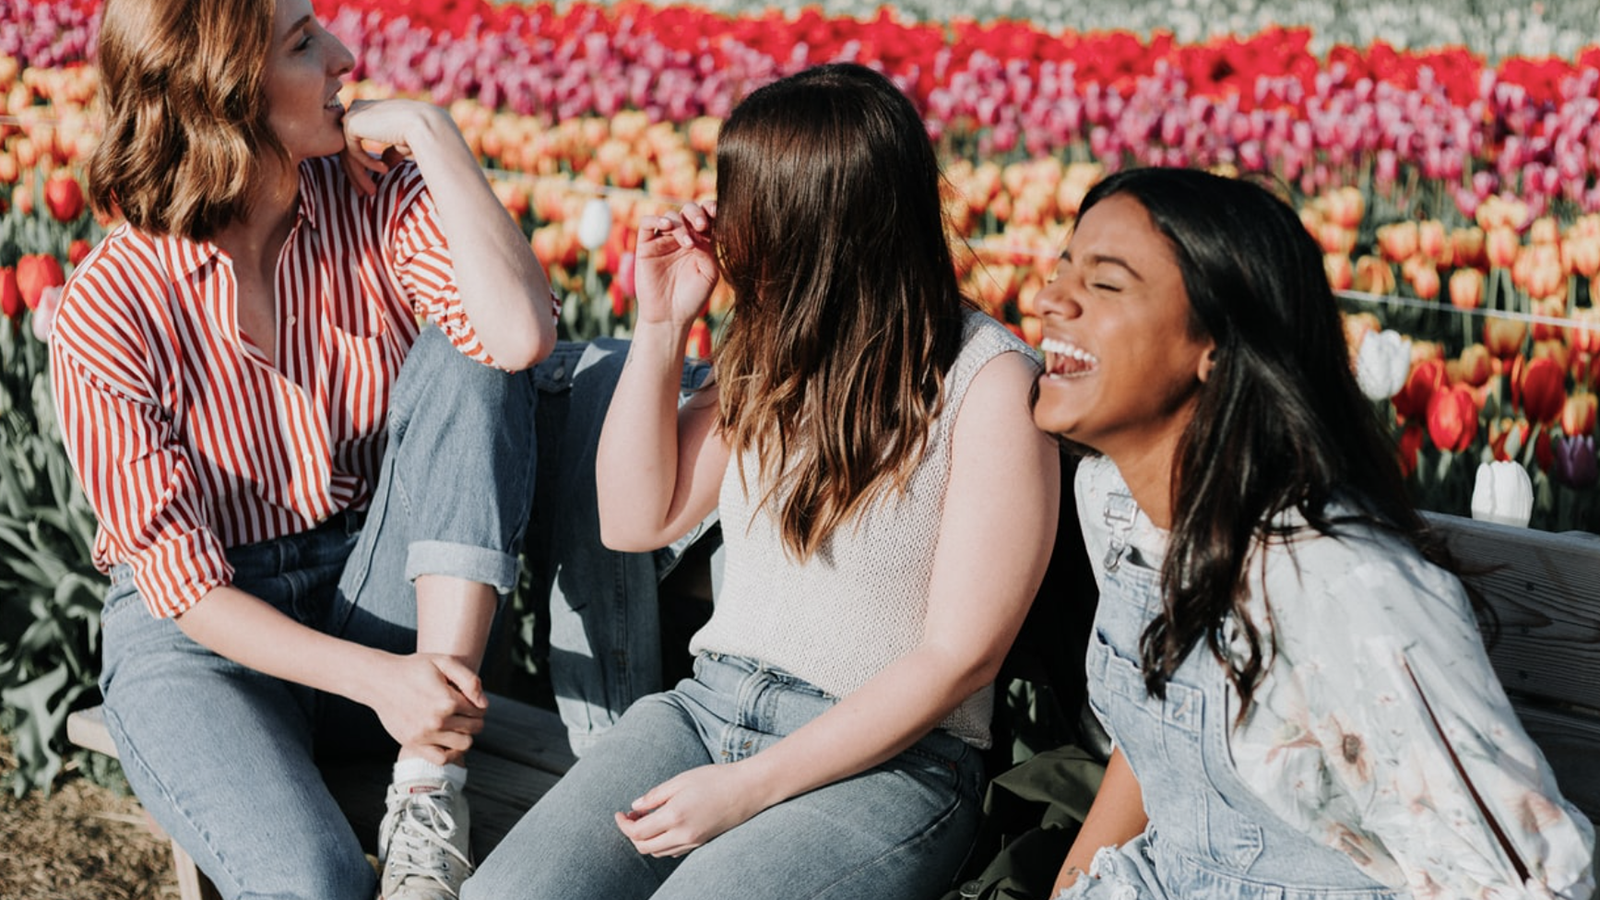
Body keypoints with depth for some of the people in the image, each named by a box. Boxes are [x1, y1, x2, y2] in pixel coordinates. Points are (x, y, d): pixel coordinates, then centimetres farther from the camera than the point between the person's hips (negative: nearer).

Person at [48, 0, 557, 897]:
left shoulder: (376, 195, -8)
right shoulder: (110, 310, -15)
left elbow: (522, 334, -27)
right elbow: (179, 578, -16)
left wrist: (430, 132, -22)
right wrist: (372, 677, -29)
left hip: (382, 606, 5)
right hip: (202, 632, -4)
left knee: (465, 364, -24)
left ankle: (429, 782, -26)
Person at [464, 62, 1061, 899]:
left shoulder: (990, 381, -12)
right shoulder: (779, 349, 9)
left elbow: (960, 656, -13)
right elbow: (635, 519, 11)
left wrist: (750, 786, -16)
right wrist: (662, 323, 1)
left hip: (884, 760, -4)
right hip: (708, 703, 5)